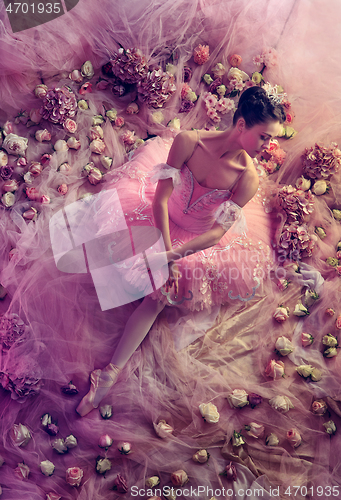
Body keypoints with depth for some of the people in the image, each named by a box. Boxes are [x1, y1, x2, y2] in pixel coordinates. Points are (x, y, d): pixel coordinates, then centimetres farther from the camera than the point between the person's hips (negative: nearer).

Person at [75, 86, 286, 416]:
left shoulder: (248, 177, -23)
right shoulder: (189, 141, -25)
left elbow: (218, 231, -21)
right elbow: (160, 200, -23)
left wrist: (176, 255, -33)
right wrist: (167, 254, -29)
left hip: (201, 240, -3)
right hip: (165, 224, 4)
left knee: (161, 295, -10)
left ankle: (111, 373, 0)